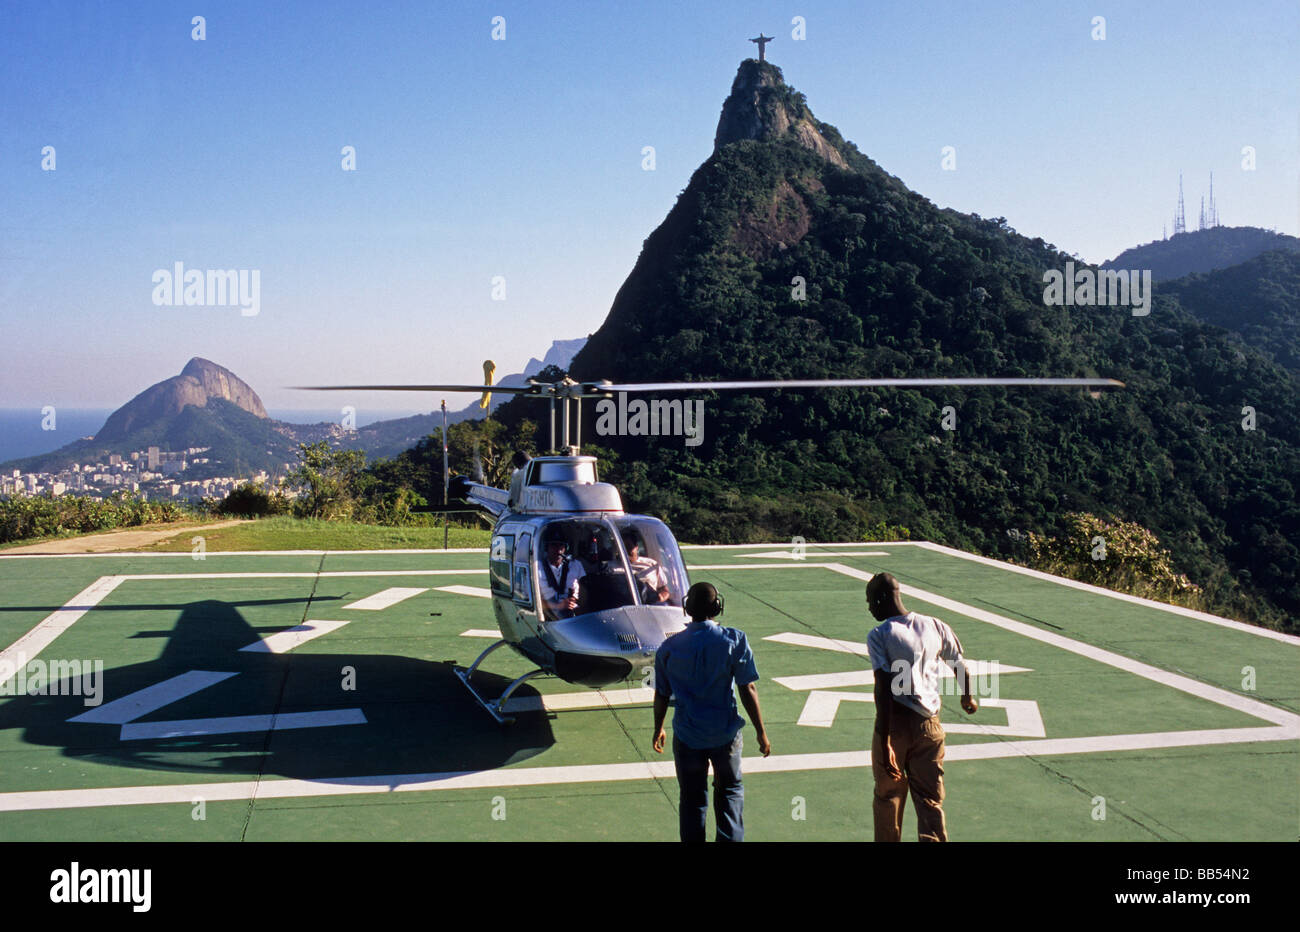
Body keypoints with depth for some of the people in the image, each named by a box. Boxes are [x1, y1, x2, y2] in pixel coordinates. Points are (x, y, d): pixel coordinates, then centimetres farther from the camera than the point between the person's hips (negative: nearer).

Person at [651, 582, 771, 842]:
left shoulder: (669, 647, -5)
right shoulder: (734, 641, -11)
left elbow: (661, 695, 3)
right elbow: (748, 690, -11)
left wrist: (658, 729, 19)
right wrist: (761, 732, -2)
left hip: (687, 735, 1)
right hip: (725, 733, -1)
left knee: (691, 798, 15)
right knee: (730, 790, 20)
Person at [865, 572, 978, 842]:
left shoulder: (879, 635, -11)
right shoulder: (935, 627, 4)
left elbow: (884, 690, -19)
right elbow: (962, 669, 13)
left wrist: (885, 743, -20)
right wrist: (967, 699, 34)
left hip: (895, 722, -3)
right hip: (929, 724, 4)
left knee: (888, 796, 16)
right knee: (930, 801, 8)